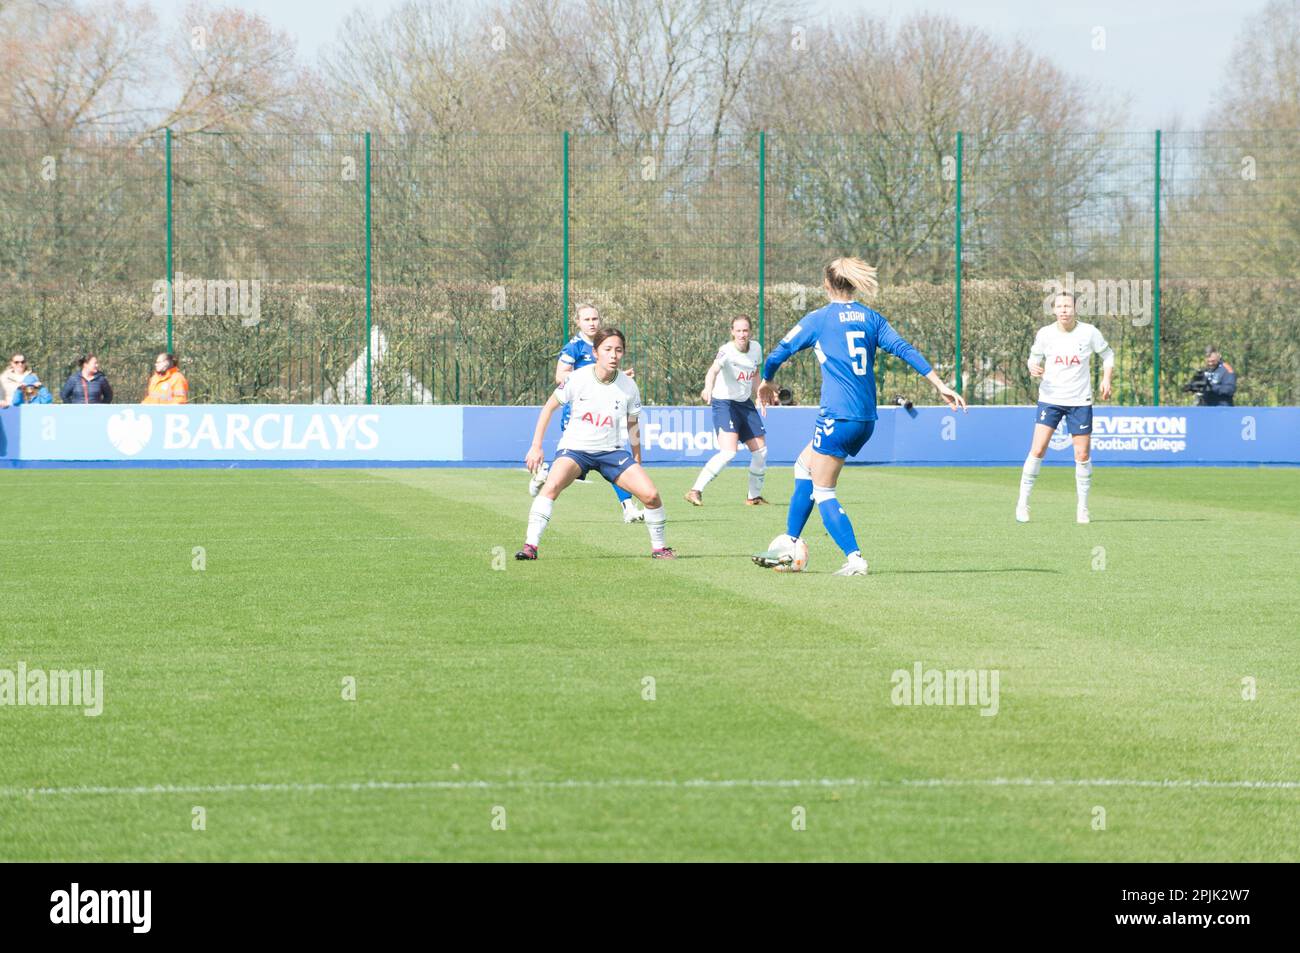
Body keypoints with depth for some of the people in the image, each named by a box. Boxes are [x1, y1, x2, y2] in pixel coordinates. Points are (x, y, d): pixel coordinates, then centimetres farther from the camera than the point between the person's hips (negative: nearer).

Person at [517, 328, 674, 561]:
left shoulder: (628, 386, -6)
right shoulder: (577, 379, -13)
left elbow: (632, 425, 10)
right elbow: (549, 406, -1)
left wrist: (637, 461, 12)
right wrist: (536, 447, -5)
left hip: (611, 451, 2)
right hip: (575, 447, -2)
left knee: (651, 495, -12)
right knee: (552, 485, -33)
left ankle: (658, 547, 11)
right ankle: (531, 545, -29)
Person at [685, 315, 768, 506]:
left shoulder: (756, 348, 0)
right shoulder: (727, 351, -22)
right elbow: (714, 369, -42)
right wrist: (708, 388, -62)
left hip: (745, 404, 7)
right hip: (724, 403, -7)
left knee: (761, 450, 8)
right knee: (728, 452, -23)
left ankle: (754, 496, 27)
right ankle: (695, 491, -18)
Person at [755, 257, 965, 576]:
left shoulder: (818, 319, -3)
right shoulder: (871, 318, 9)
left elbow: (778, 353, 4)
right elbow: (905, 350, 1)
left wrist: (766, 382, 24)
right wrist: (940, 385, -1)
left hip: (837, 417, -7)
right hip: (867, 419, 7)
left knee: (822, 493, 2)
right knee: (804, 466, 23)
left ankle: (854, 558, -12)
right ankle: (789, 545, 24)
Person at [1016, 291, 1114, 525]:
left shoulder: (1089, 333, -5)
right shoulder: (1045, 334, -5)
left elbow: (1107, 354, 9)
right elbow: (1035, 358, 8)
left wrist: (1106, 379, -5)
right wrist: (1033, 368, -16)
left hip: (1080, 401, 0)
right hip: (1050, 398, 0)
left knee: (1082, 455, 0)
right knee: (1037, 450, -12)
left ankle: (1083, 508, 15)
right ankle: (1023, 503, -1)